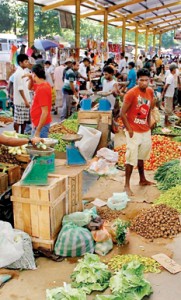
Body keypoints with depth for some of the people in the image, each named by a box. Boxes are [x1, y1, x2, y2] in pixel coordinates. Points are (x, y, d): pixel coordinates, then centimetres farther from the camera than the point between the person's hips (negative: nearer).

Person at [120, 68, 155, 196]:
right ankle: (127, 185, 7)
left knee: (141, 156, 21)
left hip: (145, 130, 7)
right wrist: (129, 129, -17)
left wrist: (149, 125, 12)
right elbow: (122, 113, -16)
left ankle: (142, 180, 36)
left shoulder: (150, 92, 2)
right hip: (134, 131, -7)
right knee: (132, 158, -3)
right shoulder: (131, 93, -18)